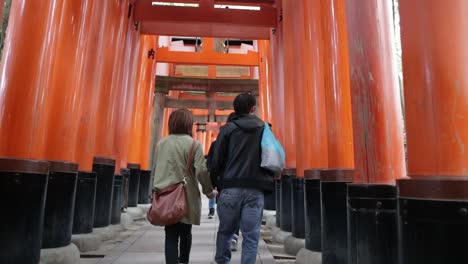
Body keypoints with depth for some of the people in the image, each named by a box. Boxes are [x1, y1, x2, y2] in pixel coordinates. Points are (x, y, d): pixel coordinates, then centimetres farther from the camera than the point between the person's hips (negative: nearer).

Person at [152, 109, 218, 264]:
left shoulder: (161, 144, 7)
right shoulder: (193, 144, -8)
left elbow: (155, 169, 14)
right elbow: (201, 171, -13)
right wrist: (209, 191, 1)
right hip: (187, 196, -3)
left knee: (171, 235, 6)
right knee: (185, 233, 17)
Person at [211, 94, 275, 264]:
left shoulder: (228, 129, 1)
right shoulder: (265, 129, 9)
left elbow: (216, 161, -3)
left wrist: (216, 181, 11)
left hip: (231, 189, 0)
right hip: (256, 191, 1)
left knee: (225, 231, 16)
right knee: (251, 236, 5)